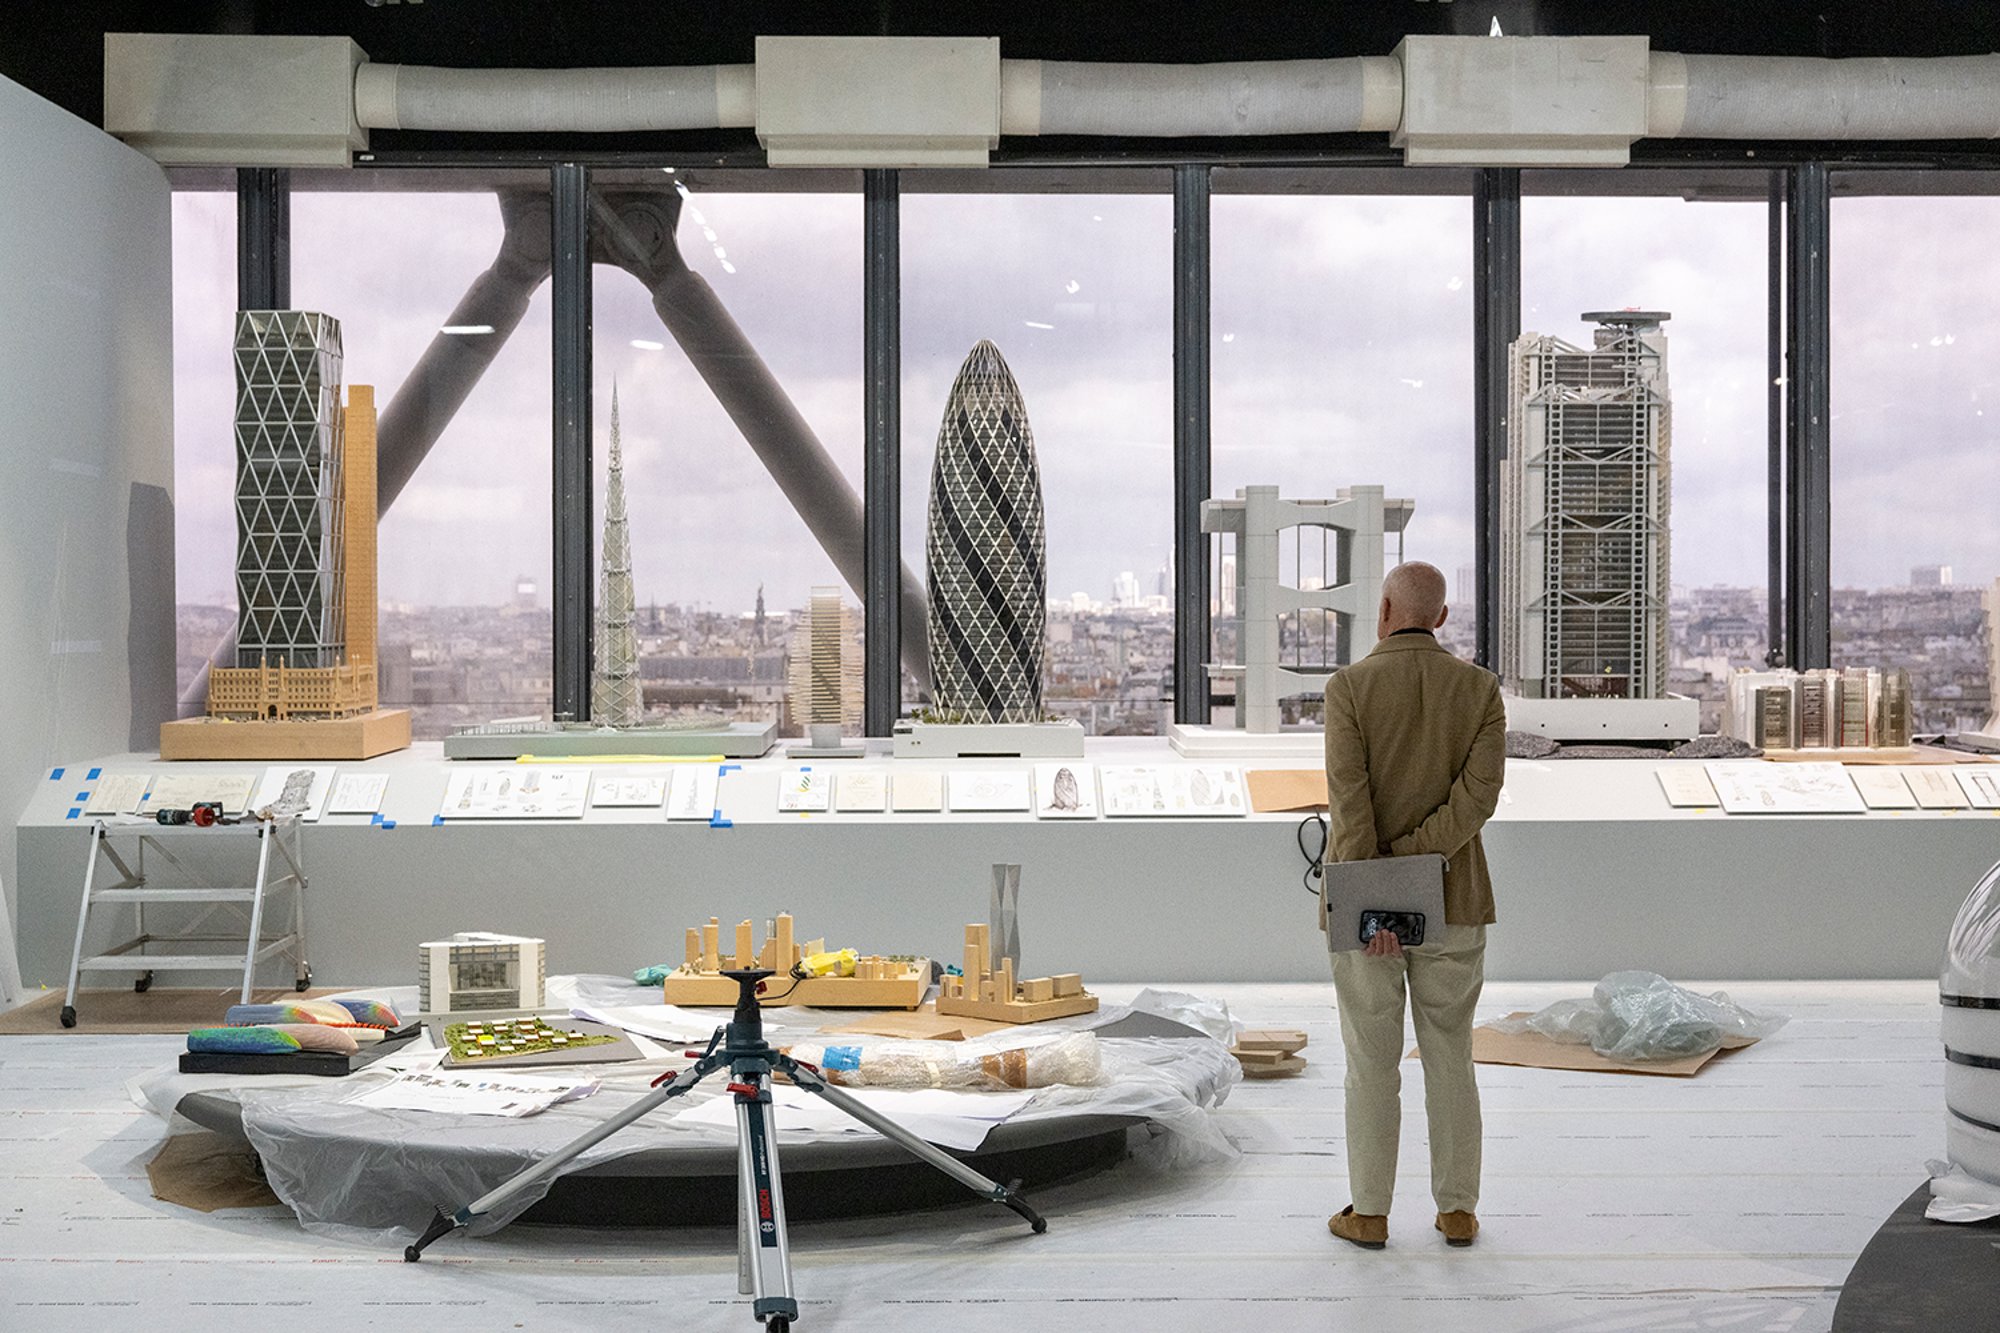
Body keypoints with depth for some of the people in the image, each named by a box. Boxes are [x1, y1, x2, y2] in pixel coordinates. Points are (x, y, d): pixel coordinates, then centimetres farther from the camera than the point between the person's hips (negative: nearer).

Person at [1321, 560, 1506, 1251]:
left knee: (1372, 1062, 7)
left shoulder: (1350, 687, -9)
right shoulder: (1480, 689, -2)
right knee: (1450, 1058, 12)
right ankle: (1458, 1210, 16)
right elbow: (1480, 793, -14)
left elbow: (1350, 800, -19)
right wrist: (1414, 857, -13)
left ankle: (1369, 1213, 13)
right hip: (1454, 902, 2)